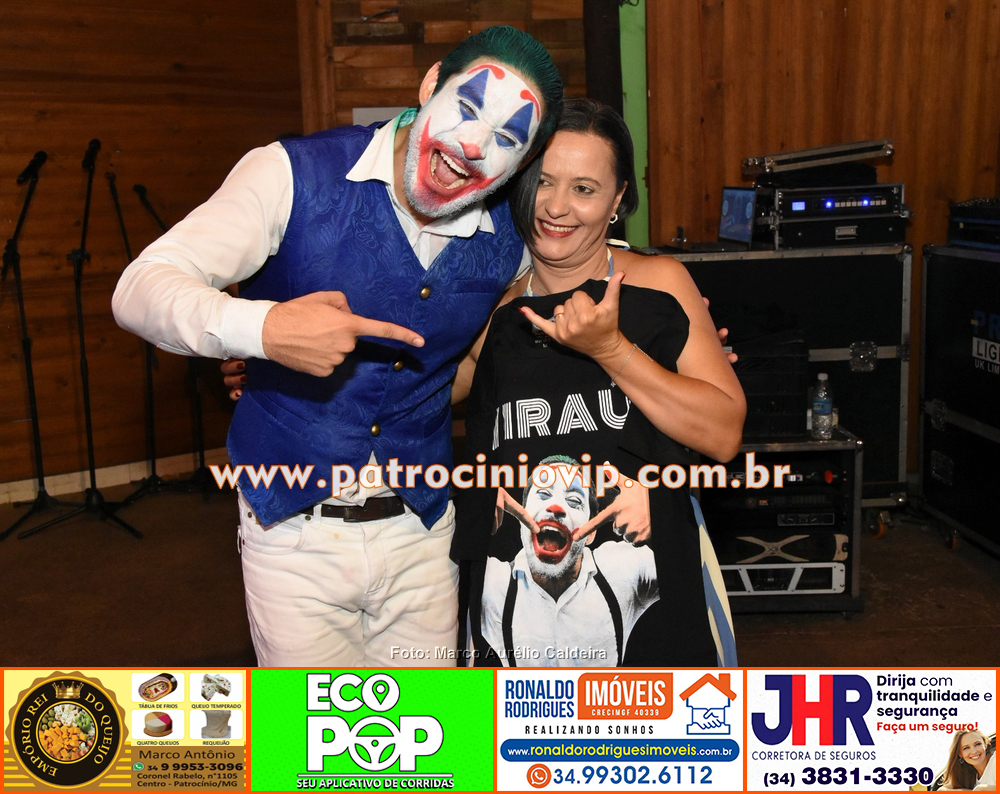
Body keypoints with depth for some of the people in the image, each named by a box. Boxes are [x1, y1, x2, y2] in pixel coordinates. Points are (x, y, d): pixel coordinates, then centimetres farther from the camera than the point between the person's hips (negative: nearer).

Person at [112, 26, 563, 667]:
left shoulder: (508, 243, -1)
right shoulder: (294, 177, -13)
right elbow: (139, 289, -19)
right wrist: (262, 327, -36)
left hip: (422, 537, 3)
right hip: (295, 534, -3)